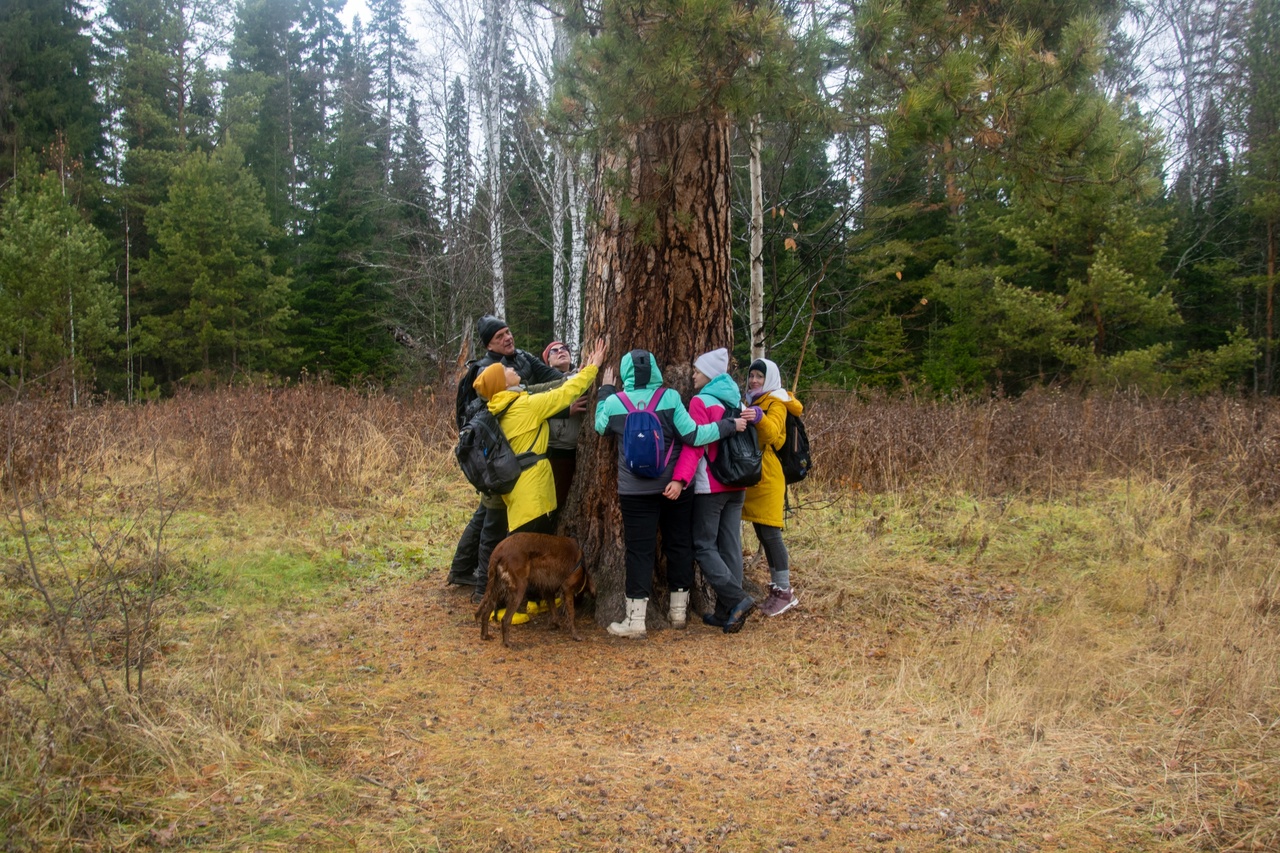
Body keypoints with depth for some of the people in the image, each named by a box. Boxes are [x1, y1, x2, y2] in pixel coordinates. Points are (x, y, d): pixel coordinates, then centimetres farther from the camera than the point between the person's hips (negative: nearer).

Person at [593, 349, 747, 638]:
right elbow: (693, 435, -10)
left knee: (639, 550, 3)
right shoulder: (670, 398, -8)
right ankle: (678, 608, 23)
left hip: (636, 491, 0)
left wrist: (606, 391, 23)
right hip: (675, 486, 1)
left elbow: (600, 427, 14)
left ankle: (635, 619, 0)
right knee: (679, 544, 14)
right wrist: (729, 425, 0)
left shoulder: (614, 403, -6)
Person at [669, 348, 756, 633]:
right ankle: (727, 611, 10)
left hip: (710, 486, -7)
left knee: (703, 546, 0)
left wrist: (680, 478, -28)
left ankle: (736, 599, -11)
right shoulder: (733, 400, 14)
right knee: (730, 546, 7)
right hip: (737, 485, 7)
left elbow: (694, 443, -21)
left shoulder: (701, 401, -10)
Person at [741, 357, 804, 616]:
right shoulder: (752, 402, 20)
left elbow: (771, 432, -25)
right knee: (762, 534, 9)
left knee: (770, 534, -10)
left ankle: (786, 592, -4)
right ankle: (776, 587, 17)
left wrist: (759, 417, -44)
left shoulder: (776, 403, -5)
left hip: (768, 478, -8)